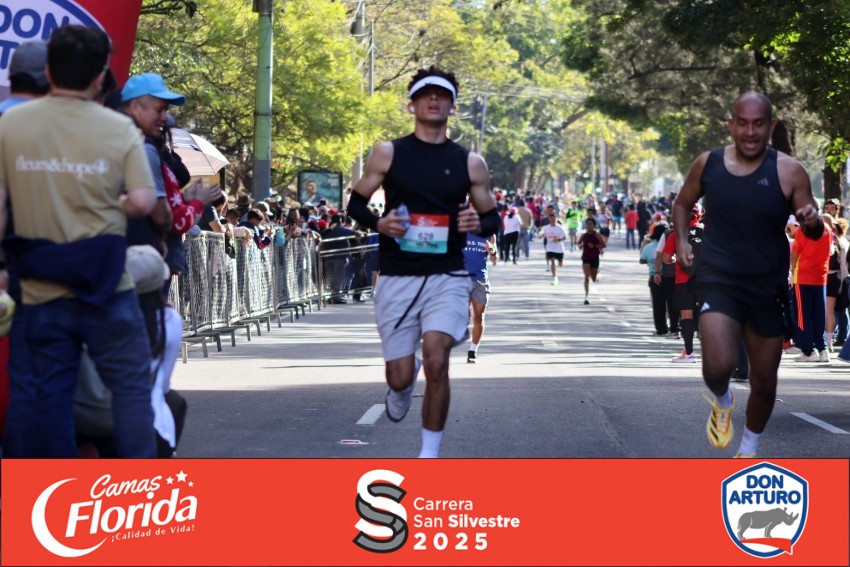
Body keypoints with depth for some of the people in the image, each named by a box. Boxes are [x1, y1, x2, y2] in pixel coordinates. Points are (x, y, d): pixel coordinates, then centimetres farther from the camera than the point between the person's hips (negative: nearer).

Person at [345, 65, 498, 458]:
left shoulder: (470, 163, 6)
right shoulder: (388, 153, 3)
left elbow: (493, 220, 13)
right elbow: (355, 204, 9)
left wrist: (479, 224, -11)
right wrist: (377, 223, -12)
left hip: (447, 277, 0)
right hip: (396, 278, 0)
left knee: (436, 359, -21)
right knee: (400, 376, 0)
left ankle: (430, 453, -6)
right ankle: (400, 389, 40)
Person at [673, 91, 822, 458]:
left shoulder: (788, 172, -9)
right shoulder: (707, 164, -3)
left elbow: (814, 233, -5)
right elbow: (683, 203, 16)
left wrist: (812, 221, -28)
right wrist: (681, 240, -1)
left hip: (767, 287, 1)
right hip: (718, 280, -1)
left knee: (764, 380, 12)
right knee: (719, 365, -24)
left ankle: (749, 449, 39)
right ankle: (722, 402, 13)